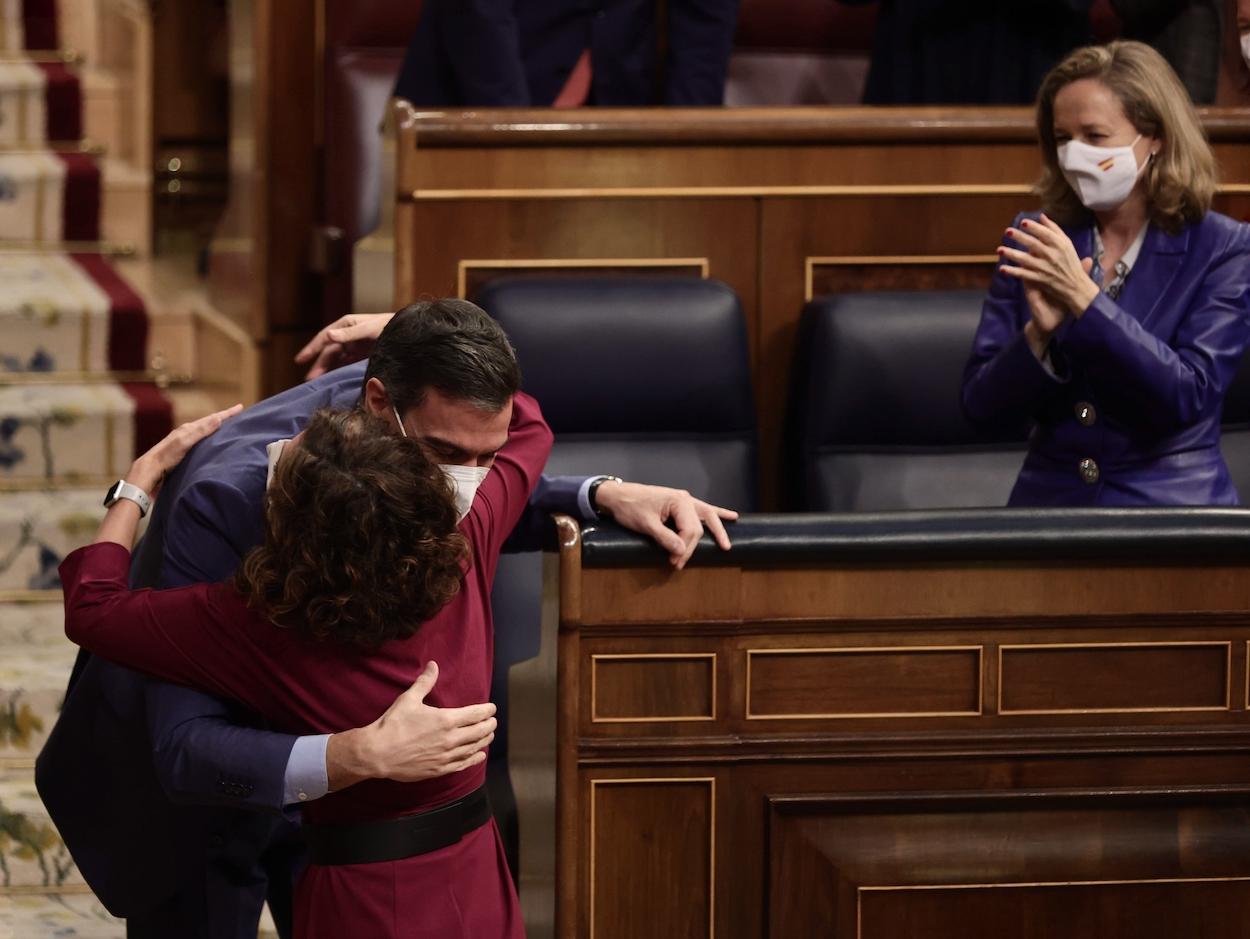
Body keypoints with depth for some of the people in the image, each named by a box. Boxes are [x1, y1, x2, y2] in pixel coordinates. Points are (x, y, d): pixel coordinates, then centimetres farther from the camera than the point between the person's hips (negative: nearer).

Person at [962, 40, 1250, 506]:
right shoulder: (1033, 239, 7)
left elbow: (1189, 396, -11)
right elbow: (981, 403, 4)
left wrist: (1084, 298, -18)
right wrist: (1039, 334, -15)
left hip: (1171, 512, -2)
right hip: (1049, 502, 2)